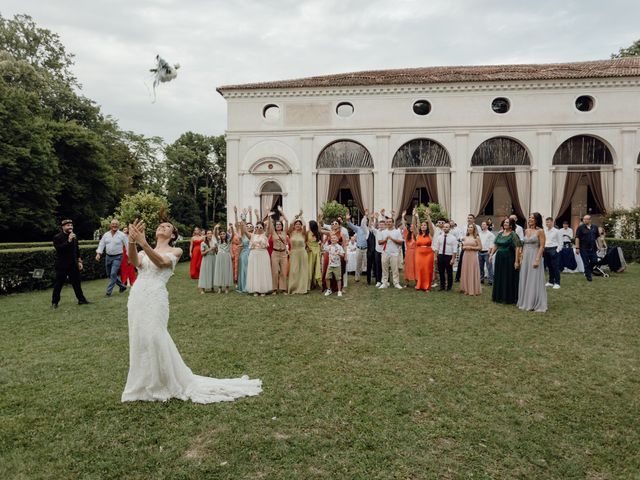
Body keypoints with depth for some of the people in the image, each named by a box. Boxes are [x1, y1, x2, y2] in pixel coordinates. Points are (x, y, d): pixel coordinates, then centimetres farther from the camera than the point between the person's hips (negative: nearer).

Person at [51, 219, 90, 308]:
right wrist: (68, 241, -27)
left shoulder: (74, 237, 11)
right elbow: (59, 248, -22)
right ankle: (54, 302, 12)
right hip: (62, 265, -5)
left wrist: (79, 261, 12)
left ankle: (81, 299, 13)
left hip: (73, 264, 5)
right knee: (58, 284, 2)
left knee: (76, 282, 7)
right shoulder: (57, 237, -7)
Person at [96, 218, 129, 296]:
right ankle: (122, 286, 26)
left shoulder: (122, 235, -6)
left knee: (113, 274, -12)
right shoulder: (106, 234, 6)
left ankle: (109, 291, -2)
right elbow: (101, 244, 8)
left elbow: (127, 246, -6)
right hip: (108, 257, 6)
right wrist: (98, 253, -5)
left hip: (117, 257, -5)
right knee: (109, 274, 12)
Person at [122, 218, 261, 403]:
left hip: (155, 298, -5)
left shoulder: (175, 251, 8)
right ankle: (144, 384, 23)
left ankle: (167, 383, 8)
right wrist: (132, 242, -24)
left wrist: (143, 243, -27)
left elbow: (160, 262, -13)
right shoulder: (144, 252, 19)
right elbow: (135, 261, -5)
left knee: (154, 339, -10)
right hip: (136, 297, 5)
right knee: (139, 341, 7)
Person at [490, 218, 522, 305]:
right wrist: (491, 255, 2)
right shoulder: (500, 234, 11)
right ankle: (499, 297, 20)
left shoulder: (513, 235, -8)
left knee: (509, 278, 1)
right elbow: (495, 246, 14)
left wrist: (516, 261, -17)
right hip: (499, 258, 6)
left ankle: (509, 298, 10)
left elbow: (517, 248, -13)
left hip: (509, 259, -6)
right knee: (499, 278, 10)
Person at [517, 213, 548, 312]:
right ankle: (526, 302, 21)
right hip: (525, 257, 7)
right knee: (525, 280, 11)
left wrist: (537, 259, -19)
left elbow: (542, 246, -12)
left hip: (535, 256, -7)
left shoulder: (540, 231, -8)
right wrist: (521, 258, 10)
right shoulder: (526, 231, 11)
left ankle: (535, 304, 8)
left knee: (534, 281, -2)